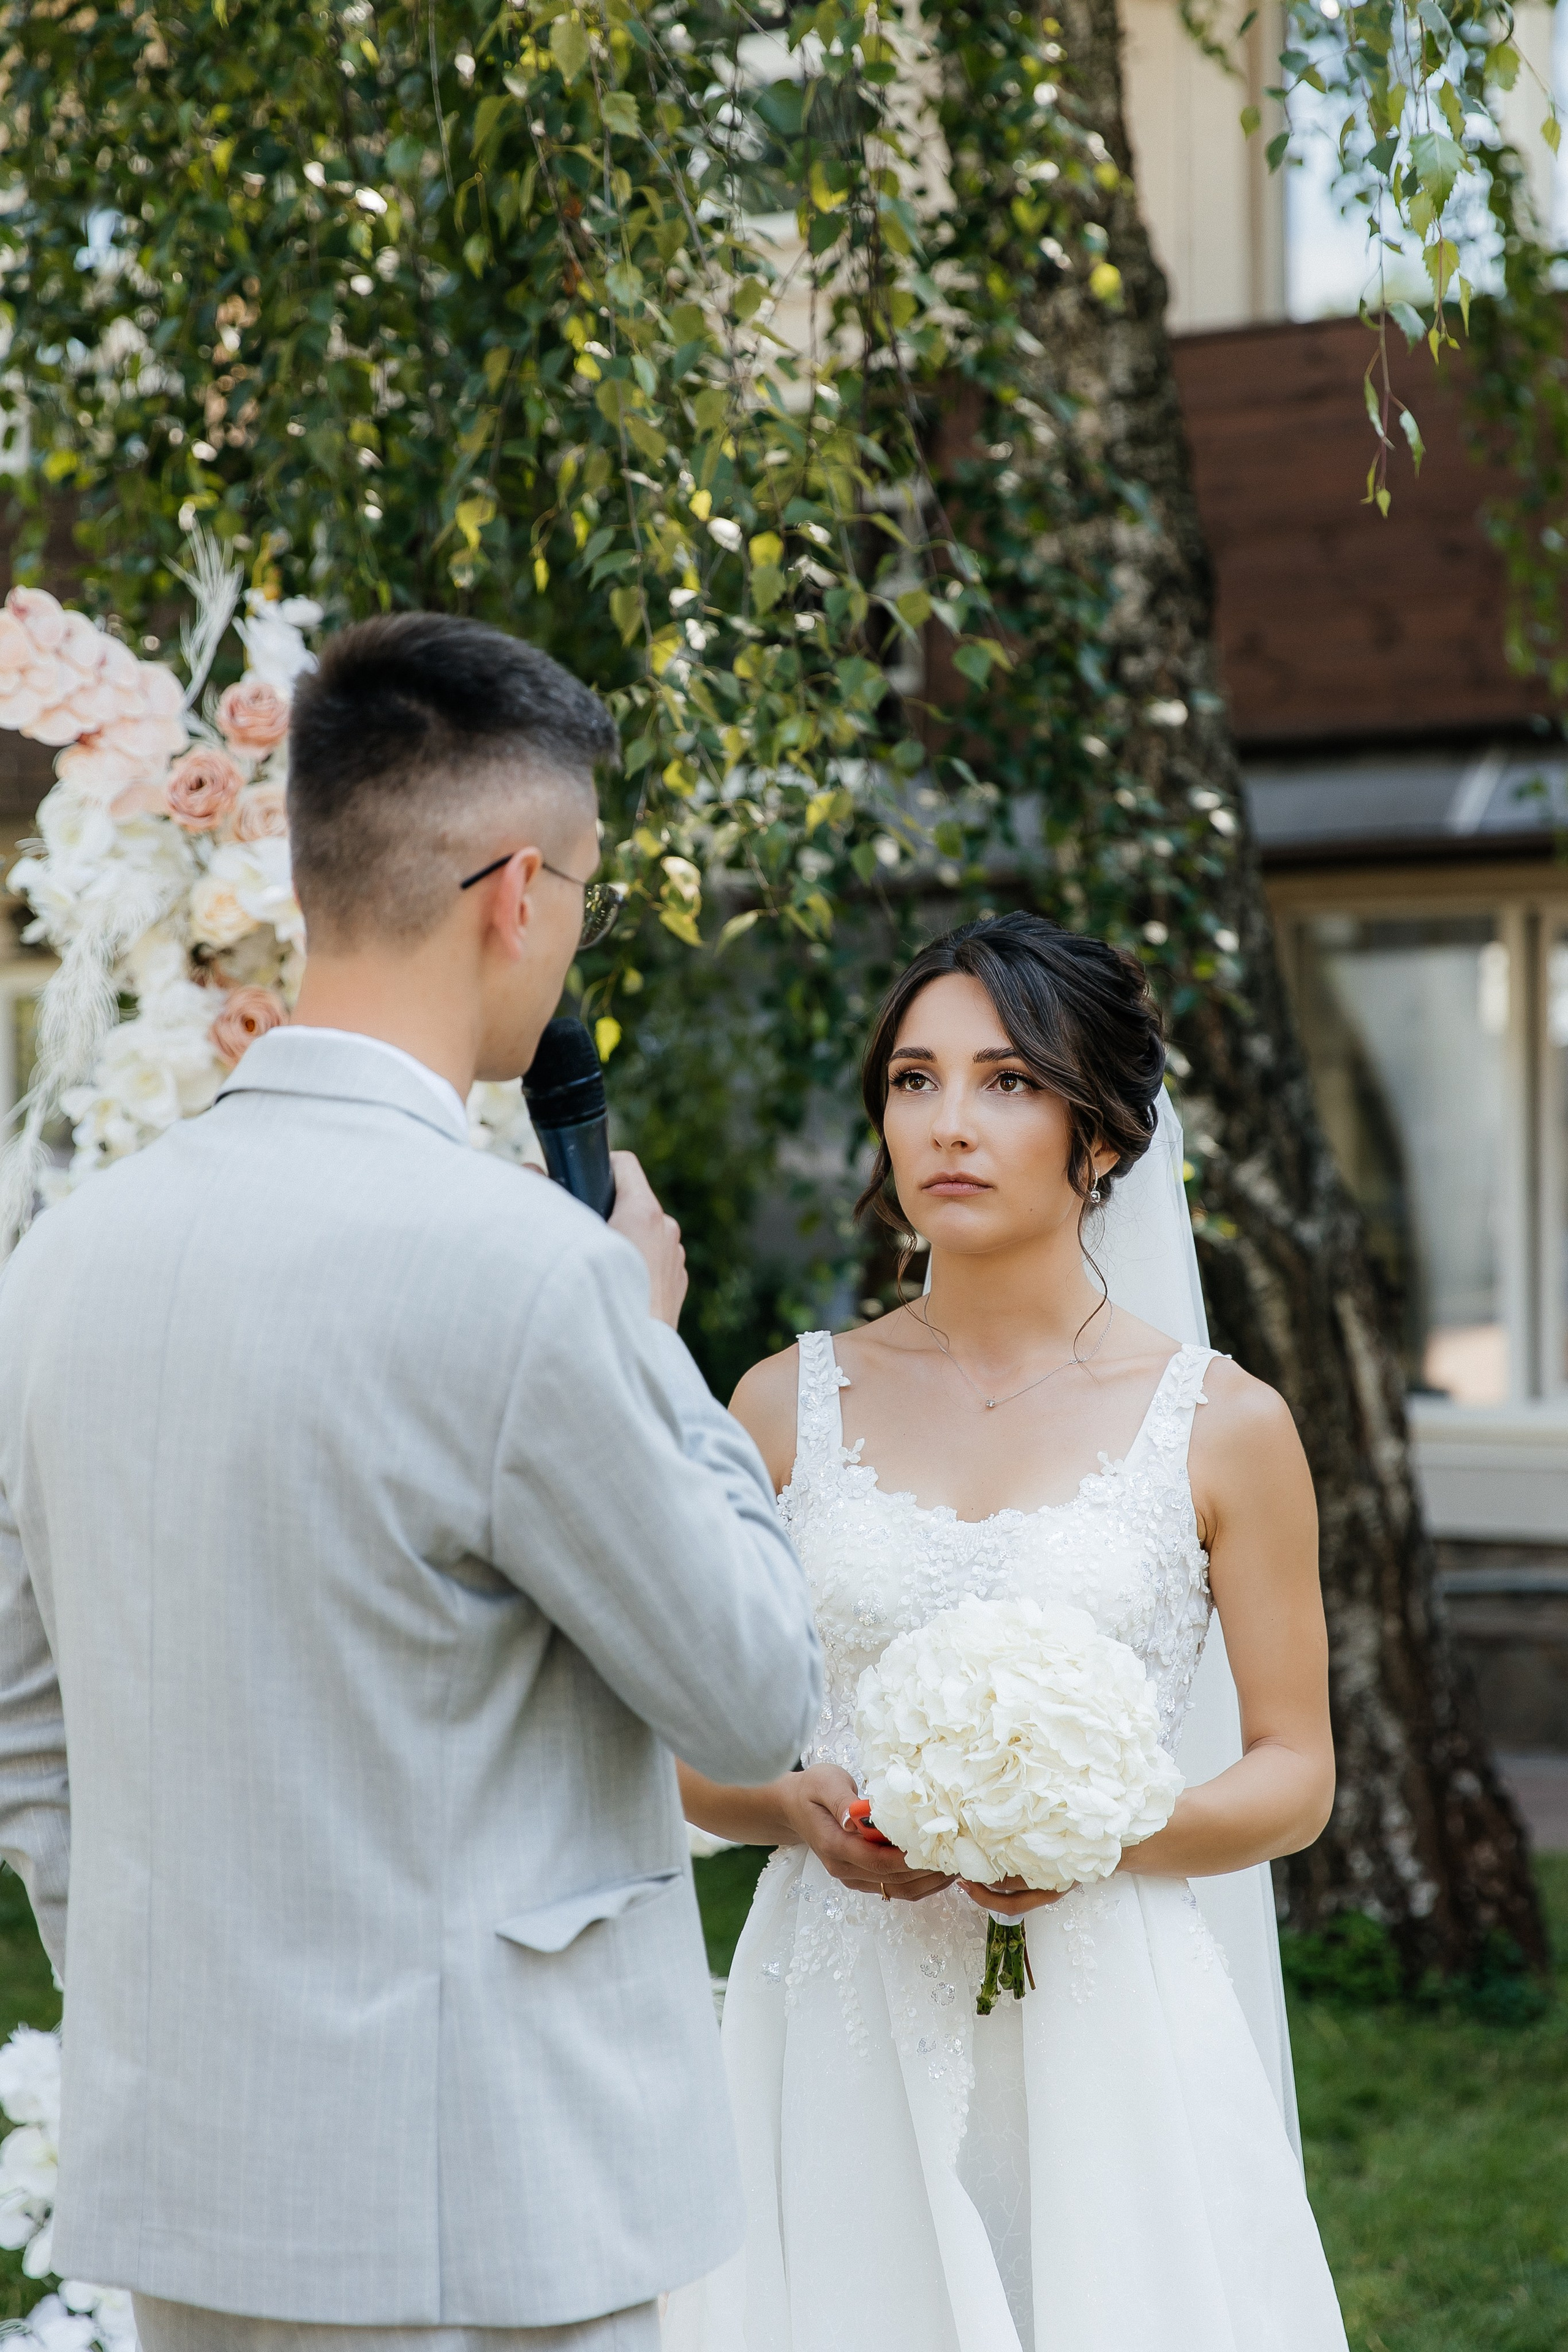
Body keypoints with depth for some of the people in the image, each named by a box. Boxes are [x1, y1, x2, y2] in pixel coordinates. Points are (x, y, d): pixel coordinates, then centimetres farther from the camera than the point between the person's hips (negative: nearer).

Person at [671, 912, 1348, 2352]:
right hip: (841, 2031, 1)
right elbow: (696, 1755, 10)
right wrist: (800, 1807, -11)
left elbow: (1298, 1771, 3)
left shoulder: (1223, 1426, -1)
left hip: (1108, 2030, -1)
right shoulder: (791, 1405, 4)